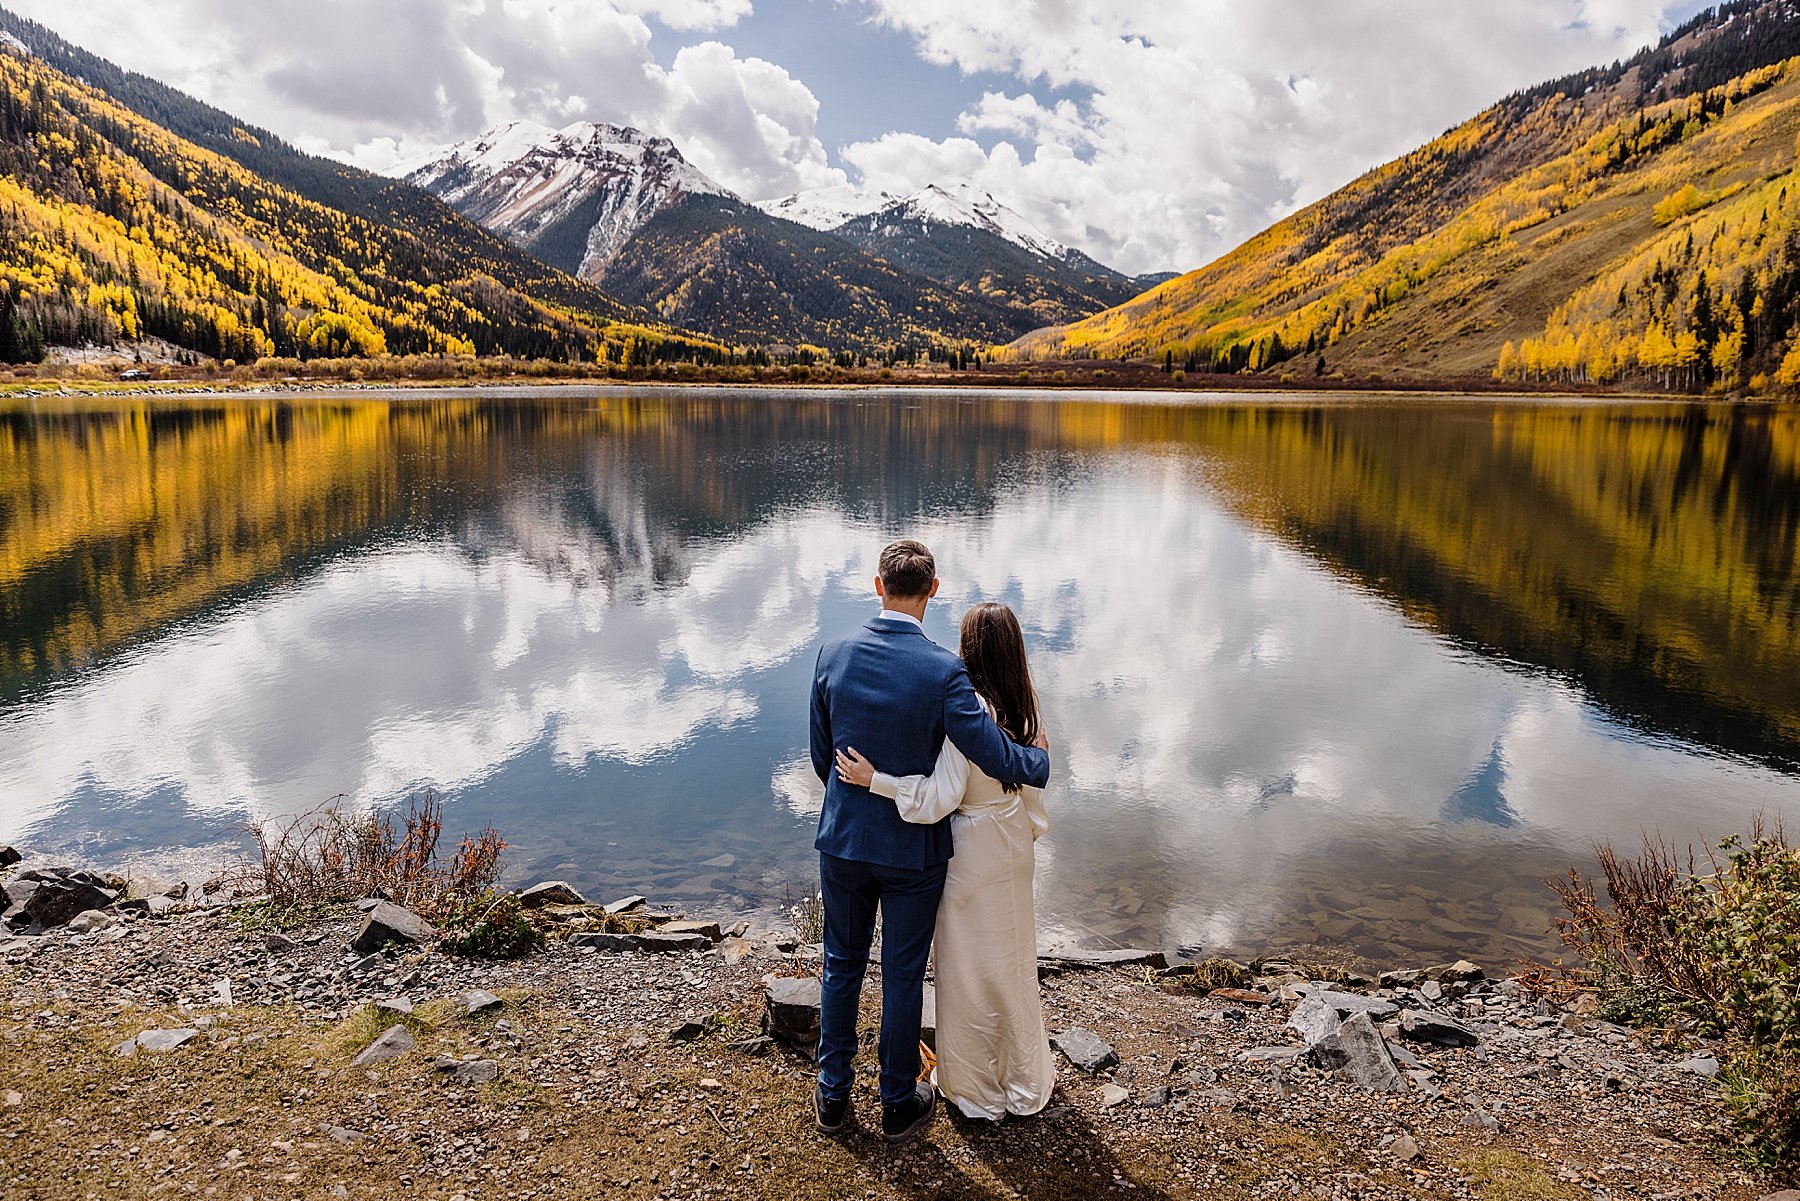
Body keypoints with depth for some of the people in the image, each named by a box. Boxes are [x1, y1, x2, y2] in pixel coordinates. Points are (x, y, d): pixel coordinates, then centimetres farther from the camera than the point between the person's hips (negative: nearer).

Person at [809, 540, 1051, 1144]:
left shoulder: (833, 655, -9)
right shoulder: (943, 670, -22)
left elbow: (821, 752, 1)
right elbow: (996, 756, -22)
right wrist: (1041, 760, 0)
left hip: (842, 841, 3)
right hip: (912, 849, -3)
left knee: (842, 965, 20)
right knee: (902, 977, 13)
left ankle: (833, 1094, 34)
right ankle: (898, 1102, 31)